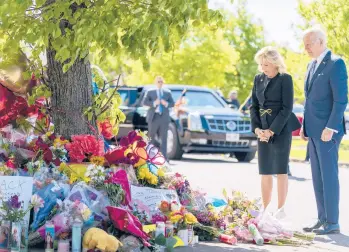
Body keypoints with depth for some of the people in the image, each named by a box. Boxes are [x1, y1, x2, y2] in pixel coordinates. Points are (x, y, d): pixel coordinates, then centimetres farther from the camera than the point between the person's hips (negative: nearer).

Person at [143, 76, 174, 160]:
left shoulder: (168, 92, 14)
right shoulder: (150, 92, 8)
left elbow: (172, 103, 10)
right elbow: (144, 102, -3)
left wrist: (166, 104, -11)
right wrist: (154, 103, -18)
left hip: (164, 118, 1)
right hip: (153, 117, -1)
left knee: (164, 138, -6)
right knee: (151, 137, 4)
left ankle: (164, 157, -9)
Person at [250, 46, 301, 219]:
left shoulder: (285, 79, -7)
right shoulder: (259, 79, 9)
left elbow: (287, 108, -12)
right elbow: (254, 105, 10)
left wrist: (272, 130, -15)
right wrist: (257, 128, -4)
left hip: (281, 129, -5)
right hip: (263, 130, 5)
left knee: (280, 170, -1)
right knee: (265, 171, 6)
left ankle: (281, 209, 4)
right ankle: (265, 209, 11)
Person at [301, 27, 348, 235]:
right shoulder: (312, 65, 16)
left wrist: (330, 128, -20)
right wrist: (305, 126, 15)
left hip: (327, 130, -9)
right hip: (313, 130, 9)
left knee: (329, 175, -6)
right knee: (318, 177, 9)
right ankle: (323, 219, 14)